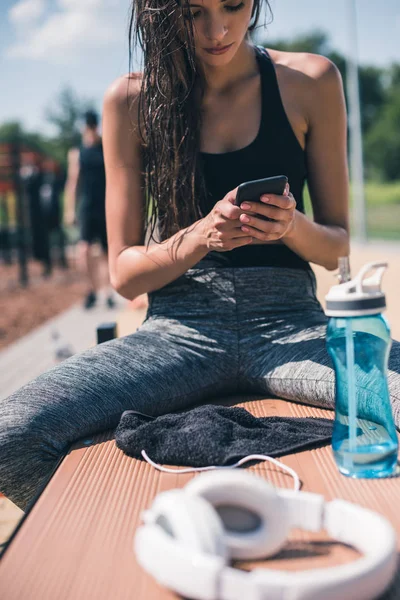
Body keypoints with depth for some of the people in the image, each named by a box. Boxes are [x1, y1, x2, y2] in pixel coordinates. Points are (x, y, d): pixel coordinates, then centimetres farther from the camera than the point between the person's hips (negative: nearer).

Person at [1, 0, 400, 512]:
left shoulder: (310, 81, 6)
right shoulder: (131, 100, 4)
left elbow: (337, 248, 11)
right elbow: (123, 273, 6)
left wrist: (293, 226, -13)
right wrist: (202, 236, -14)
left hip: (288, 323, 1)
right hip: (179, 330, 0)